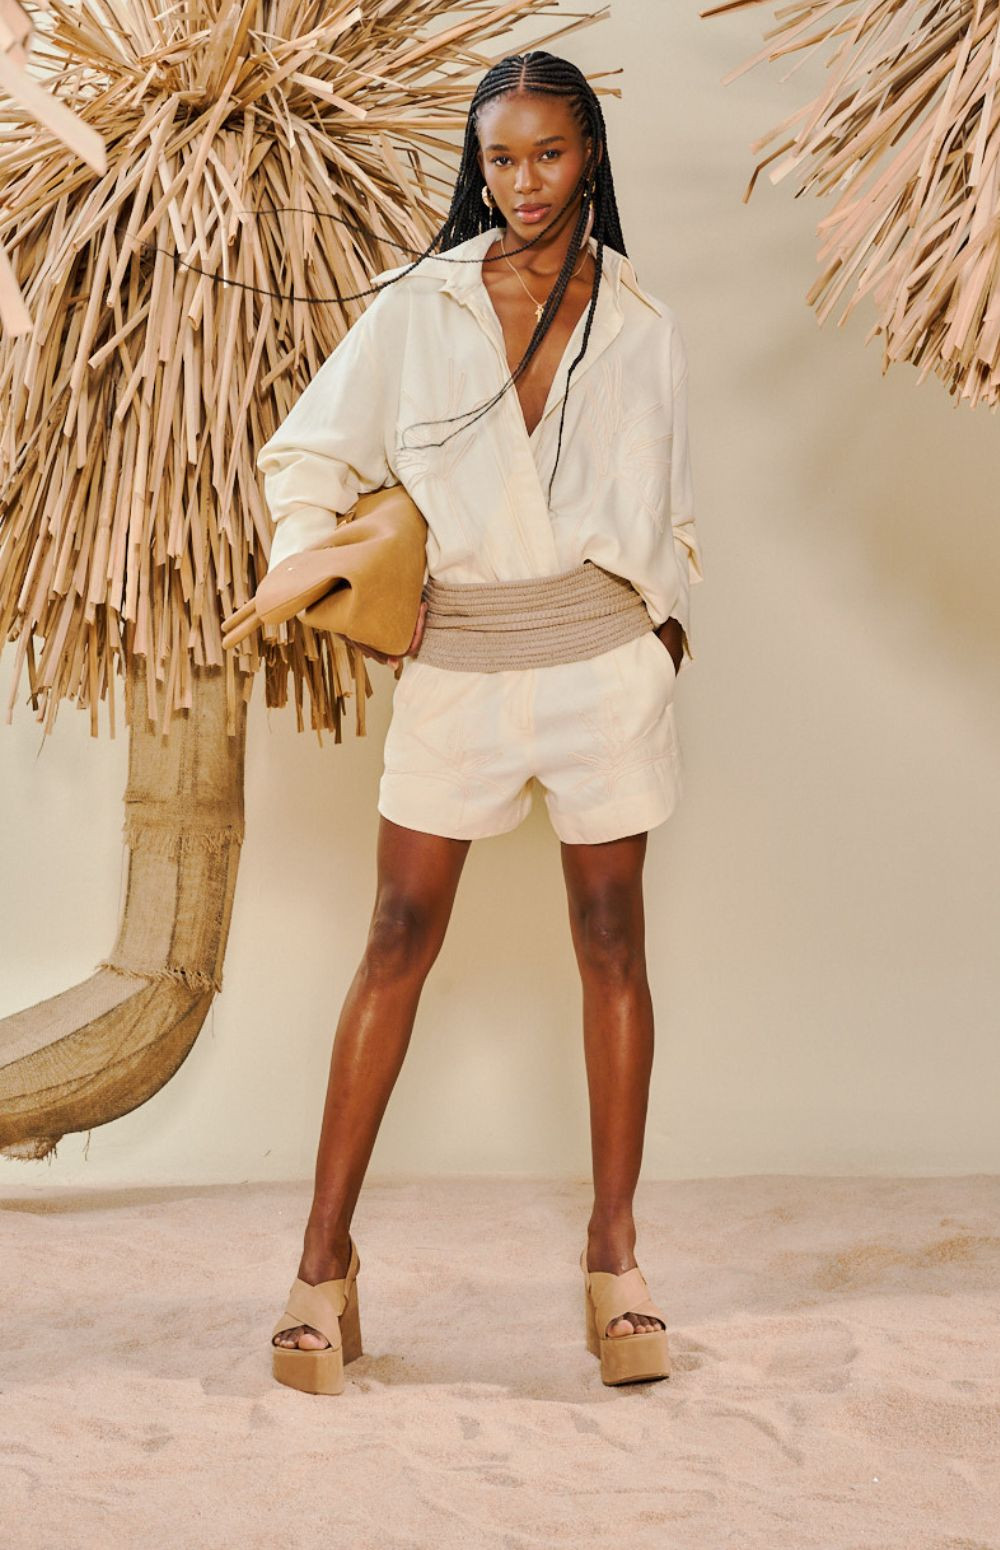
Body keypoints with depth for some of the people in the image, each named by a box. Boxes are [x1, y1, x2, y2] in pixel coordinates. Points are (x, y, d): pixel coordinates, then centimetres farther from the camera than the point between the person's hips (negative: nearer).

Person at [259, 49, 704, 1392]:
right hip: (453, 661, 0)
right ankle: (326, 1256, 3)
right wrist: (324, 575, -6)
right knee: (399, 941, -2)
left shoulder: (641, 329, 7)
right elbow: (308, 454, 9)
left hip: (602, 658, 1)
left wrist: (663, 616, 3)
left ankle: (614, 1250, 12)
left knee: (612, 941, 3)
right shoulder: (415, 308, 4)